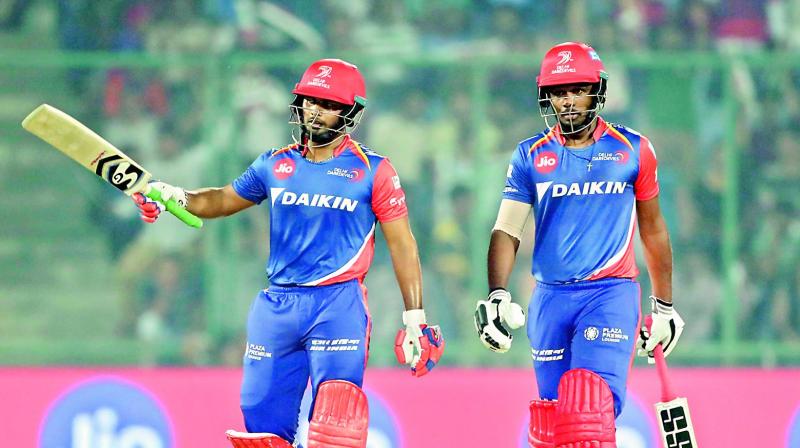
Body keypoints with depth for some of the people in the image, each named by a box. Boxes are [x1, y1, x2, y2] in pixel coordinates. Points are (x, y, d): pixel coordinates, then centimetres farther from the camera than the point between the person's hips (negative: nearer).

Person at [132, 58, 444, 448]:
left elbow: (401, 244, 1)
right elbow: (224, 200, 24)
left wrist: (415, 317, -4)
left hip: (337, 303, -5)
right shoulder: (276, 165, 11)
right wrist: (174, 197, 5)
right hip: (276, 307, 5)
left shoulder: (371, 171, -1)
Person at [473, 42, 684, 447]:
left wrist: (664, 306, 17)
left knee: (592, 409, -21)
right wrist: (497, 296, -13)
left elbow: (653, 230, 14)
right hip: (550, 298, 3)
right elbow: (506, 231, 3)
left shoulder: (632, 151, 4)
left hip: (610, 293, -3)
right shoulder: (531, 156, 7)